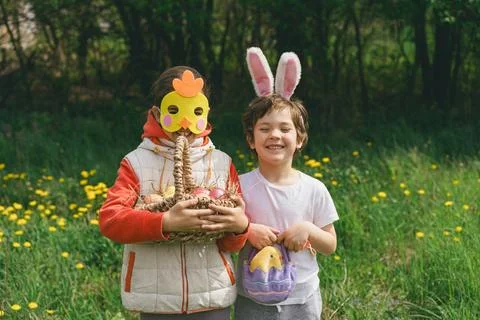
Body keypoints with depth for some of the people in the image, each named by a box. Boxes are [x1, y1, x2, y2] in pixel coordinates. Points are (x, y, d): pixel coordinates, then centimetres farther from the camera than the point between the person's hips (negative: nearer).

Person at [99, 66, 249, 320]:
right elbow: (109, 220, -13)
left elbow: (231, 244, 6)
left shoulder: (222, 163, 5)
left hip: (213, 298, 2)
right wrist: (166, 223, -28)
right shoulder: (137, 163, 0)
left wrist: (240, 227, -19)